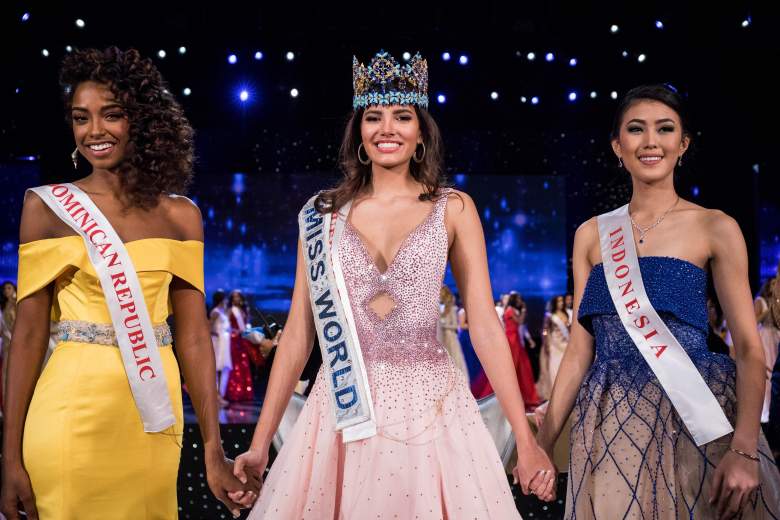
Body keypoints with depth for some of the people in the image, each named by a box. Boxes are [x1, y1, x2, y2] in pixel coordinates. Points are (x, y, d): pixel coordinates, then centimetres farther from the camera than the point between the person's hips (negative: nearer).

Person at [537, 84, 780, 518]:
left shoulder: (715, 228, -1)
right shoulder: (592, 235, 9)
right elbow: (580, 348, 10)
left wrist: (745, 450, -17)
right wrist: (543, 443, 5)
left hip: (695, 419, -3)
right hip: (611, 425, 3)